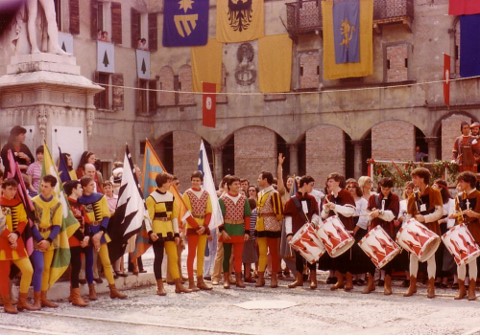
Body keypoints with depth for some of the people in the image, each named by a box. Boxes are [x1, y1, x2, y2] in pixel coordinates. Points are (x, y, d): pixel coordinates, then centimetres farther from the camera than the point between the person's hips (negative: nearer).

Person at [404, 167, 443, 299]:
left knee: (430, 256, 0)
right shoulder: (413, 196, 11)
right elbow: (410, 214, 16)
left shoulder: (434, 193, -4)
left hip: (430, 230, -5)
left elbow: (440, 212, -12)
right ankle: (412, 285, 10)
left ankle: (431, 287, 5)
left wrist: (425, 218, -22)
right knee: (413, 256, 2)